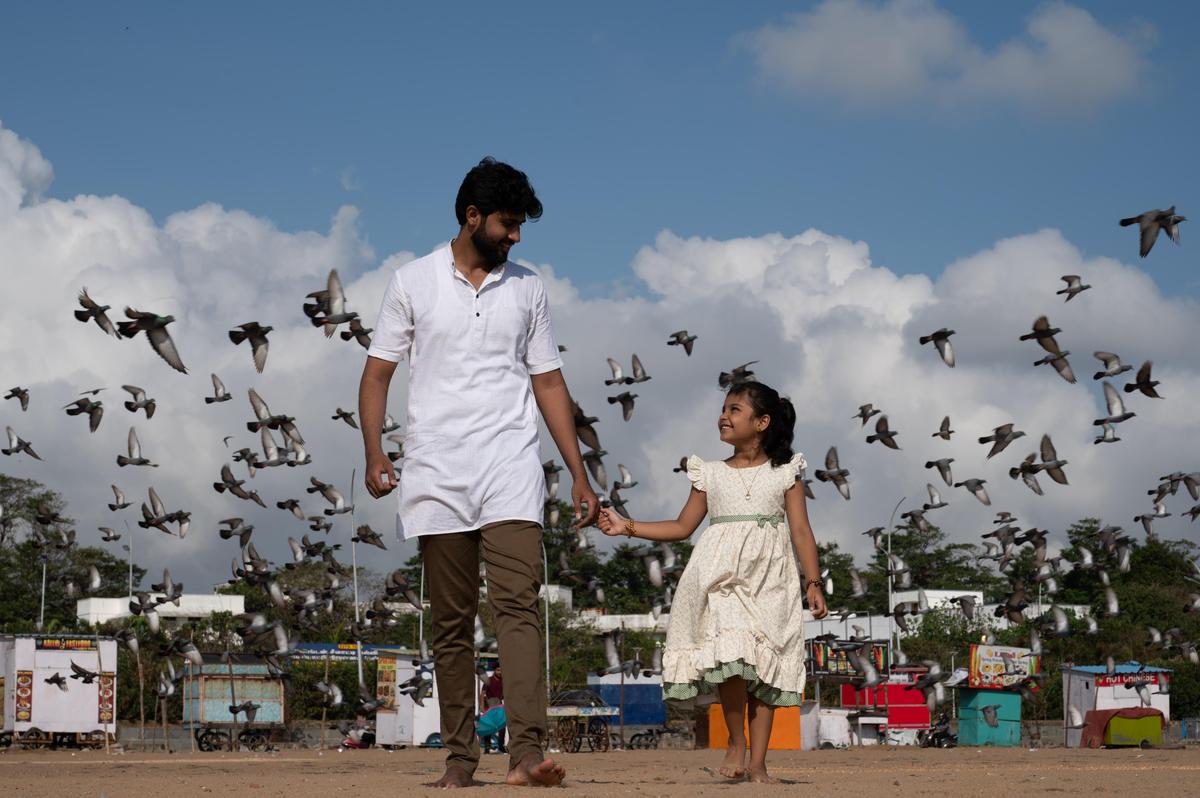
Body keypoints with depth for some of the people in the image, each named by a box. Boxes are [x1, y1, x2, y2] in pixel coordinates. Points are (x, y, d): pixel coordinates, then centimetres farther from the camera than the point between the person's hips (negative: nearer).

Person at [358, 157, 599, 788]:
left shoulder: (526, 288, 14)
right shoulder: (413, 282, 8)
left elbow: (548, 383, 16)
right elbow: (377, 374, 7)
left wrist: (579, 475, 12)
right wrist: (374, 454, -9)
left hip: (510, 472, 0)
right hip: (436, 471, 0)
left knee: (519, 603, -15)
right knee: (451, 622, 4)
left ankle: (527, 751, -24)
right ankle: (459, 757, 10)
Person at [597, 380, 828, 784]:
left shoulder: (785, 472, 9)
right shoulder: (711, 473, 14)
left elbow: (801, 532, 5)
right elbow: (682, 527, 16)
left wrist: (813, 583, -4)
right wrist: (627, 526, 8)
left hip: (770, 579, 0)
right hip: (722, 576, 1)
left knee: (764, 667, -4)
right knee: (731, 653, -22)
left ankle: (757, 762, -1)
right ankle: (736, 742, -7)